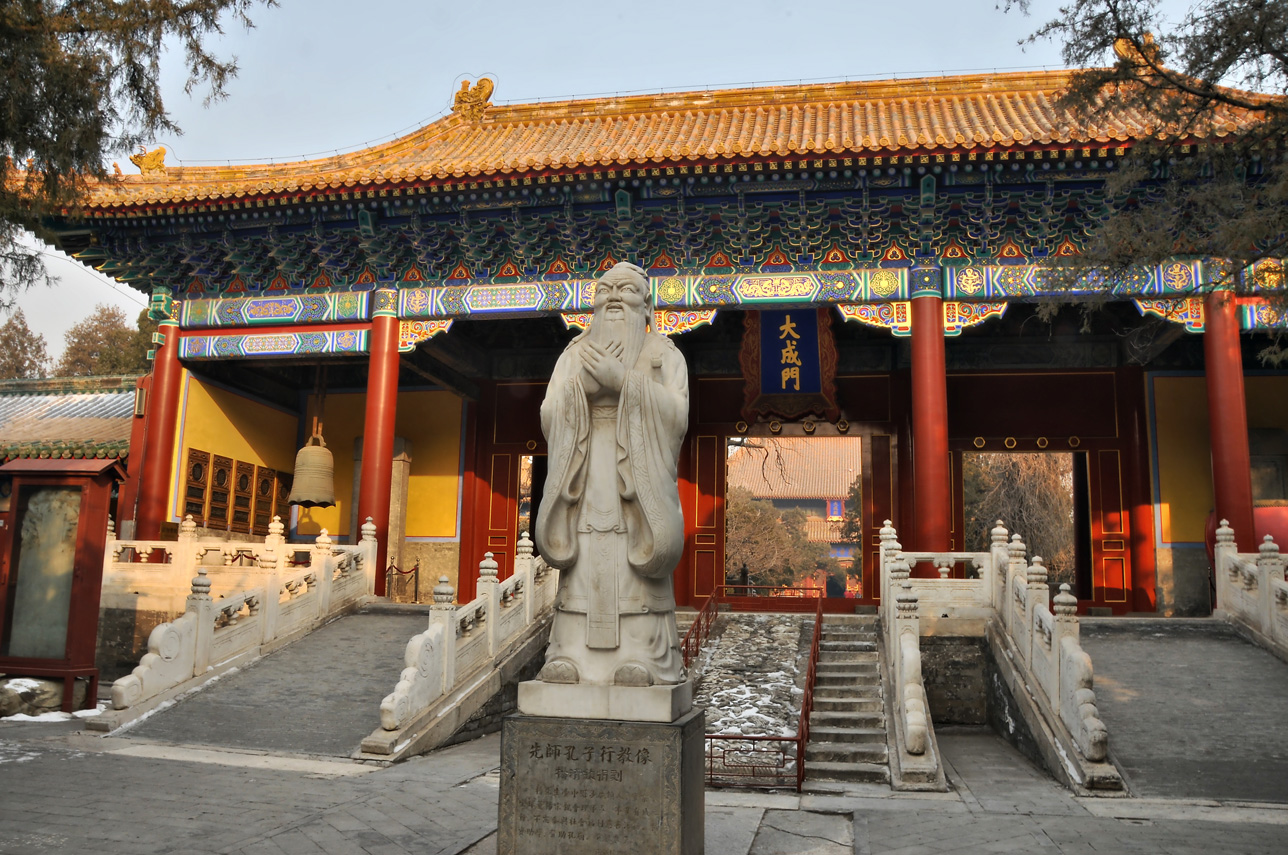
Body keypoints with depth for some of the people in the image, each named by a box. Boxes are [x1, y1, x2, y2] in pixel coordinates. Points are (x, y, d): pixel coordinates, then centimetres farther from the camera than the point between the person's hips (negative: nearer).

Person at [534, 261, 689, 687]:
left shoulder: (664, 355, 10)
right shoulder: (573, 356, 19)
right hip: (586, 475, 3)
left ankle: (641, 656, -10)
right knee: (582, 563, -6)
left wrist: (622, 380, -14)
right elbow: (549, 416, 7)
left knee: (638, 564, -11)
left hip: (639, 475, -2)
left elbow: (676, 414, -5)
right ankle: (573, 655, -5)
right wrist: (584, 385, -10)